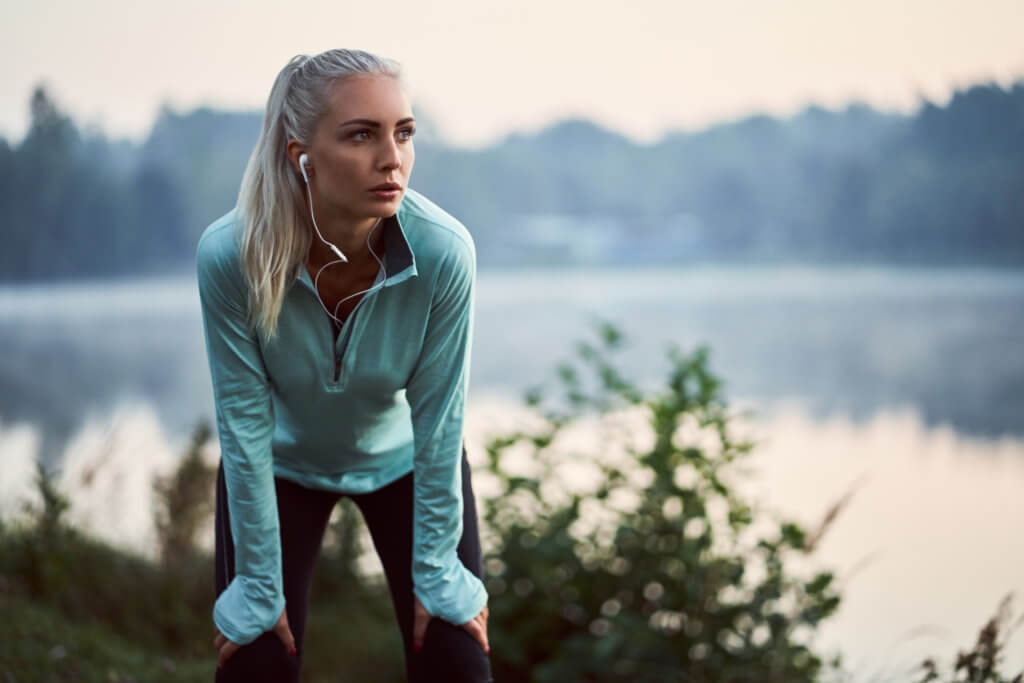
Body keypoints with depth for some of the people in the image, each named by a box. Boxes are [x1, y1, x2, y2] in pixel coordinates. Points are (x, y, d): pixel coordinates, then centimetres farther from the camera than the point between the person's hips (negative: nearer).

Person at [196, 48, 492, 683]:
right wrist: (259, 590, -16)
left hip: (404, 459, 1)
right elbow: (245, 426, -23)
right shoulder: (229, 255, -32)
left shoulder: (444, 251, -32)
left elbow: (439, 421, -21)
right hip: (281, 464, 0)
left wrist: (435, 571, -13)